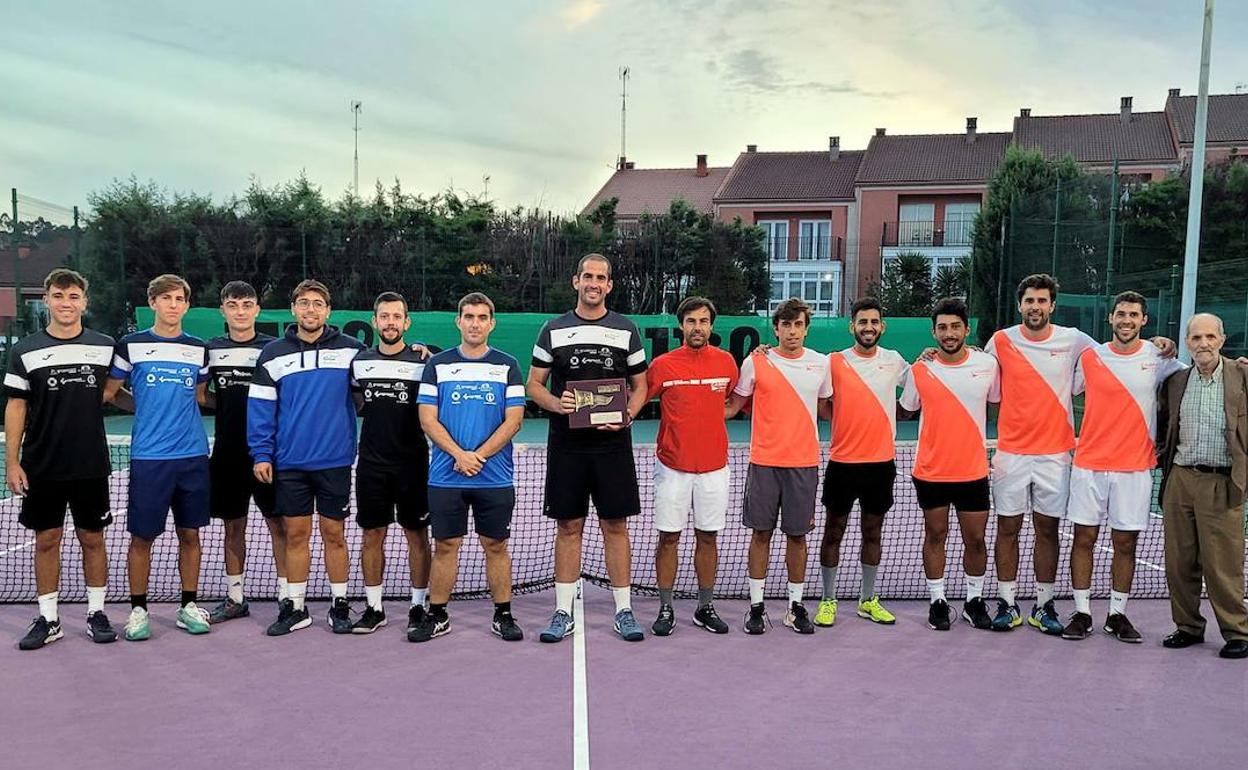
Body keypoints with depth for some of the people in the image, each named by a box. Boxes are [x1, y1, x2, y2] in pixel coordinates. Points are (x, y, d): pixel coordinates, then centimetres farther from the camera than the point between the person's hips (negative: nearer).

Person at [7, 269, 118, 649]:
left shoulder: (105, 346, 2)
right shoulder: (25, 351, 0)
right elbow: (16, 407, 1)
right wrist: (12, 463, -3)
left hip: (91, 466, 0)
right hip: (41, 468, 0)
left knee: (93, 539, 7)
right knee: (46, 540, 7)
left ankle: (96, 612, 19)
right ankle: (48, 619, 18)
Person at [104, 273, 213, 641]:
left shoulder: (199, 349, 9)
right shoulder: (131, 345, 1)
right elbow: (110, 392, 8)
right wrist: (144, 404, -1)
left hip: (193, 454, 3)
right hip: (148, 456, -2)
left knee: (190, 533, 9)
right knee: (142, 536, 3)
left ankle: (189, 606, 20)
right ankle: (138, 610, 17)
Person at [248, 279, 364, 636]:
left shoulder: (350, 349, 1)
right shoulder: (273, 354, 4)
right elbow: (260, 408, 3)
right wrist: (261, 454, -3)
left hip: (335, 460, -1)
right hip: (289, 463, 1)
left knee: (334, 534, 7)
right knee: (296, 535, 8)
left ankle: (339, 605, 19)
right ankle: (295, 607, 20)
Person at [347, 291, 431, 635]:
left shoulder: (422, 362, -3)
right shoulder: (359, 362, 7)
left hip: (412, 463, -3)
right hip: (371, 463, 3)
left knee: (417, 536, 4)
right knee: (372, 535, 8)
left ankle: (418, 606, 15)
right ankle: (374, 608, 19)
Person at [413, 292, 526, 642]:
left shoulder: (507, 365, 4)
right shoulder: (438, 364, 5)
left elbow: (513, 419, -2)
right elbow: (428, 418, 0)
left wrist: (479, 455, -12)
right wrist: (458, 454, -13)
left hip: (495, 478, 0)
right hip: (445, 477, 0)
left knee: (496, 546, 7)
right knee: (445, 546, 6)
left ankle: (503, 616, 17)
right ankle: (437, 616, 17)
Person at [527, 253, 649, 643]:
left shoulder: (627, 330, 7)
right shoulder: (554, 329, 7)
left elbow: (641, 386, 10)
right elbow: (533, 384, 9)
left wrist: (627, 415, -9)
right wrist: (556, 403, -12)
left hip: (613, 443, 0)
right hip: (566, 444, 0)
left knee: (616, 526, 4)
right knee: (568, 527, 5)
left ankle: (624, 610, 14)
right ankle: (563, 613, 14)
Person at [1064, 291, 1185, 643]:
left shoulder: (1157, 358, 1)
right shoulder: (1090, 357, 1)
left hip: (1134, 467, 0)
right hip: (1089, 464, 0)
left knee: (1125, 543, 6)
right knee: (1084, 538, 3)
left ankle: (1117, 614, 19)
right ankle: (1082, 613, 14)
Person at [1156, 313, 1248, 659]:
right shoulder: (1175, 381, 10)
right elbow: (1162, 424, 23)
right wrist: (1163, 457, 13)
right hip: (1180, 480, 4)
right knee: (1179, 562, 9)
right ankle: (1188, 627, 22)